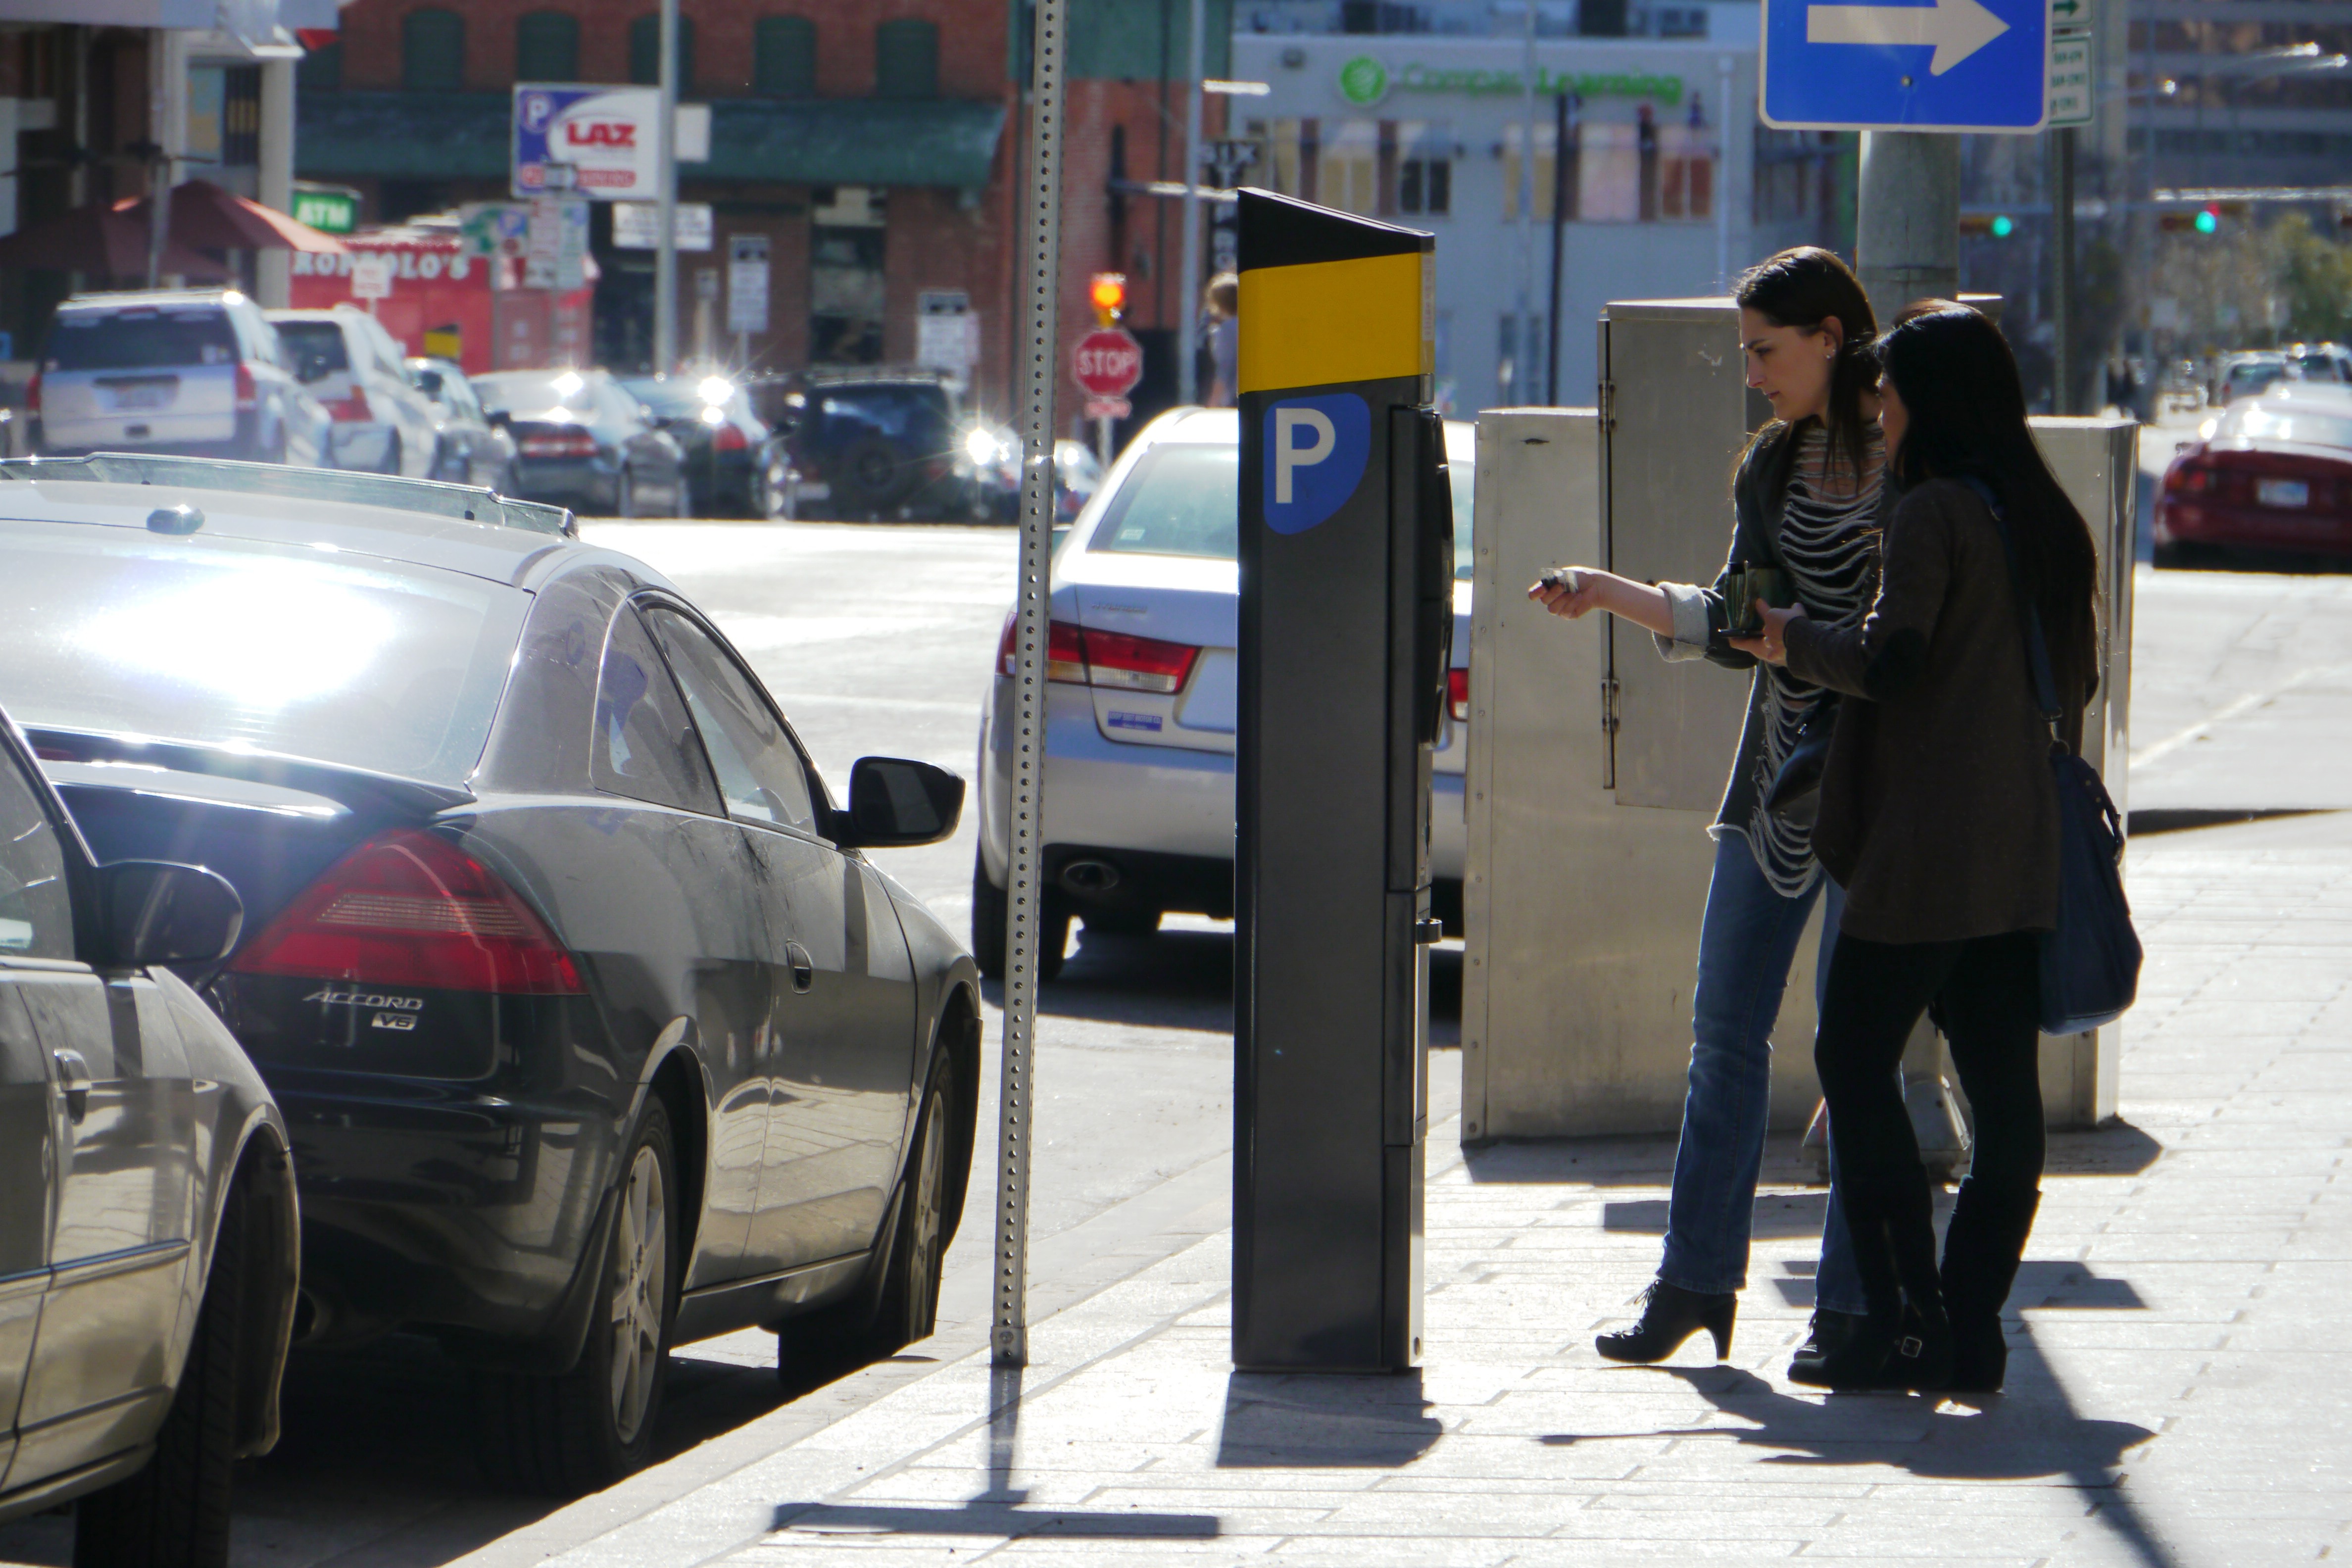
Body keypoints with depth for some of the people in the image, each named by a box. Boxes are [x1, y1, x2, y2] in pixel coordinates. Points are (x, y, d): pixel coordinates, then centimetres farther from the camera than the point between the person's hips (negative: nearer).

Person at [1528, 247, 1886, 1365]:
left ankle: (1851, 1306, 4)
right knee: (1725, 1028, 7)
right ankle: (1697, 1281, 15)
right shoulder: (1774, 465, 12)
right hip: (1778, 772, 7)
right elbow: (1732, 624, 11)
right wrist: (1609, 594, 1)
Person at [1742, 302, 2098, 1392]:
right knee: (2002, 1087, 6)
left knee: (1855, 1059, 0)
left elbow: (1887, 661, -19)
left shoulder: (1934, 514, -11)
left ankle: (1906, 1325, -5)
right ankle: (1972, 1329, 5)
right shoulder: (2047, 520, 14)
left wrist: (1794, 640, -2)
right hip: (2025, 847, 8)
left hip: (1929, 844, -8)